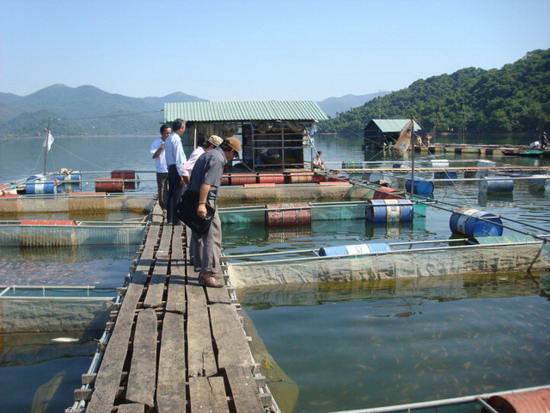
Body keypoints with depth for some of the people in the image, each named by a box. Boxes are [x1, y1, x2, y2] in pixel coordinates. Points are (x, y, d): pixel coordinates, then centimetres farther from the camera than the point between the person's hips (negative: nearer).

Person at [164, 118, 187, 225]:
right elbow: (178, 158, -18)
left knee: (171, 194, 14)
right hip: (177, 168, -9)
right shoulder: (176, 139, -15)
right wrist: (181, 174, -17)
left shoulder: (168, 139, 13)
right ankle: (176, 220, -2)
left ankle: (169, 218, 21)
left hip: (170, 168, 9)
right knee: (178, 196, -5)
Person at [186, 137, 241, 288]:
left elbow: (195, 178, 25)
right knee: (213, 236, -8)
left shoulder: (207, 155, 21)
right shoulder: (218, 158, -11)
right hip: (205, 202, -11)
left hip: (195, 200, 11)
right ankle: (209, 273, -8)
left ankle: (202, 270, 24)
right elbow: (207, 182, -23)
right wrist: (202, 203, -29)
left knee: (200, 237, 15)